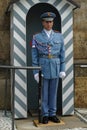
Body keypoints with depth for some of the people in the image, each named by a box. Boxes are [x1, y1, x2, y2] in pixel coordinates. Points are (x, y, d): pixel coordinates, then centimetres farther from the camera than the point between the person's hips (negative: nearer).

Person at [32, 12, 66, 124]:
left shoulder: (59, 36, 4)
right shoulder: (36, 37, -1)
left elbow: (62, 54, 5)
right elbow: (34, 56, -2)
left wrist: (63, 69, 0)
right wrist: (35, 72, -7)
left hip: (55, 68, 2)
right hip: (43, 68, -2)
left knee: (53, 92, 9)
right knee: (44, 93, 4)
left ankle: (52, 114, 19)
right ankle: (45, 115, 15)